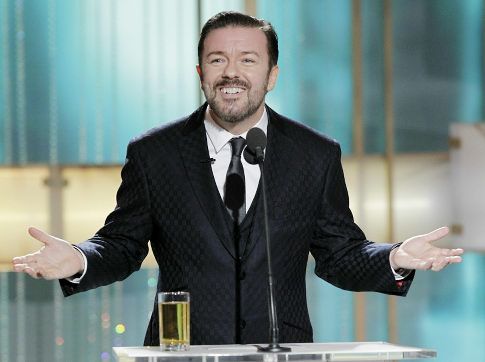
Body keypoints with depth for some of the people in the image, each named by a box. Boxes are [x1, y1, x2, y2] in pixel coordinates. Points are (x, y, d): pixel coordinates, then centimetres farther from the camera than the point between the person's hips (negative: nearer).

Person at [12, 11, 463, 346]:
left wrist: (395, 259, -9)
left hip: (283, 353, 1)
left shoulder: (316, 156, 8)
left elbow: (338, 255, 10)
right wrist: (78, 261, -12)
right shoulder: (152, 154, 6)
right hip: (181, 351, 0)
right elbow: (123, 245, 9)